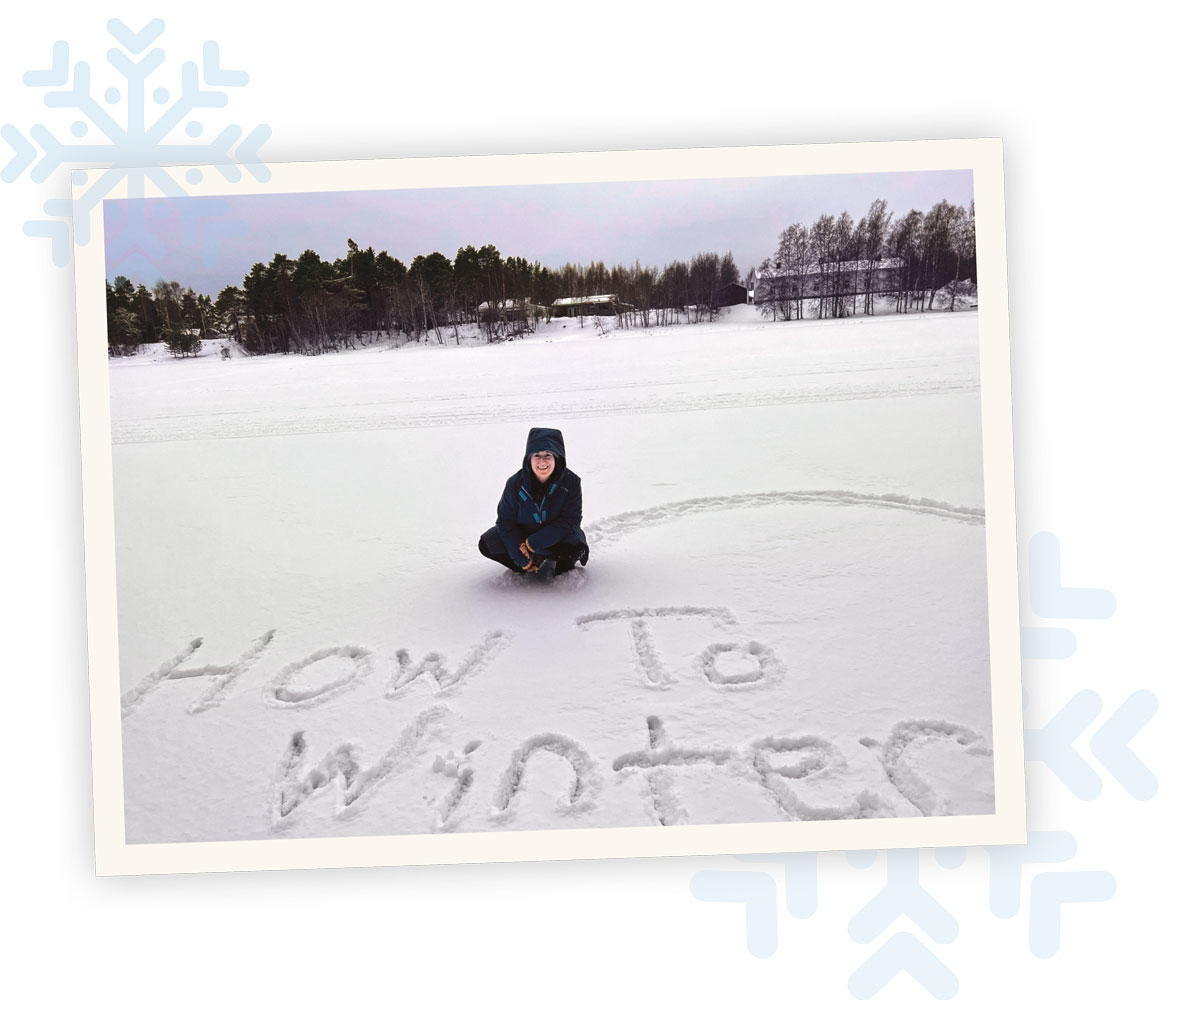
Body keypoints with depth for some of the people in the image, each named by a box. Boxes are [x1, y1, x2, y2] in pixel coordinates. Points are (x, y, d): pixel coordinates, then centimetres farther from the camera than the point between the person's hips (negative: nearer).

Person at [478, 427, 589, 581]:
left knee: (576, 548, -35)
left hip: (557, 535, -3)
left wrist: (531, 544, -30)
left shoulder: (571, 482, -19)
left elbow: (569, 521, -22)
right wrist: (522, 559, -25)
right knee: (487, 544, -18)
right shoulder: (515, 483, -16)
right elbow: (506, 522, -13)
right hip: (522, 532, 3)